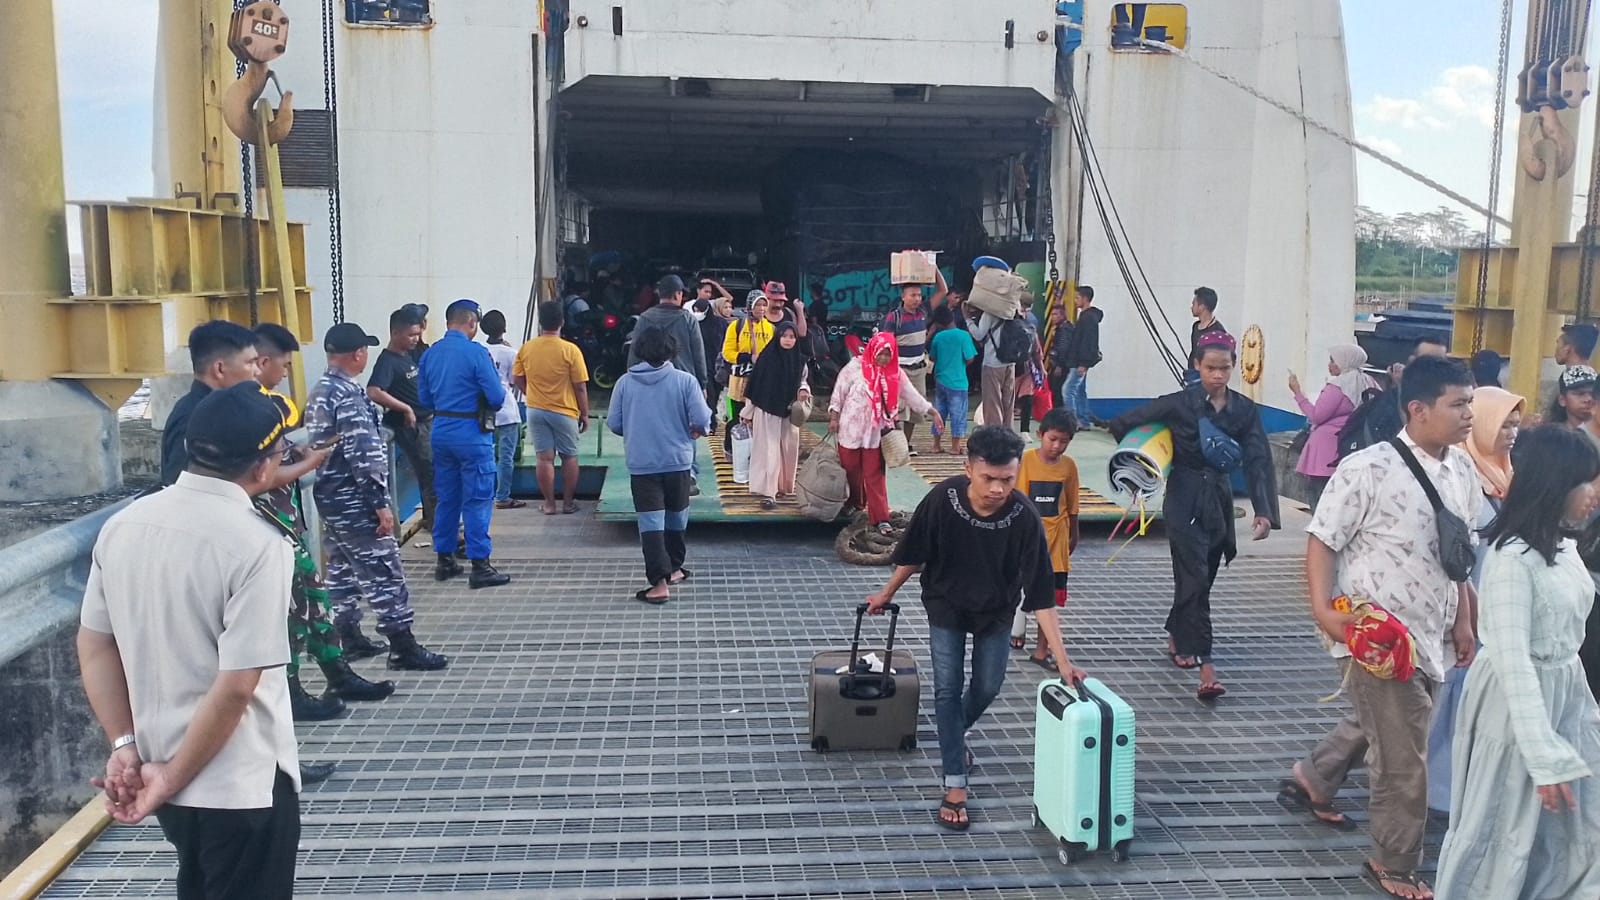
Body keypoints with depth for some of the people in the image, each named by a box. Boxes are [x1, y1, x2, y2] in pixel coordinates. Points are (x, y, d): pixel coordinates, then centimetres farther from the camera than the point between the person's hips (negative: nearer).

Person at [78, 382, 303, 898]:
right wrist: (173, 776, -13)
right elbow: (236, 686, -24)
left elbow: (93, 645, 4)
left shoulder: (123, 525, -1)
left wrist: (125, 745, 4)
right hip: (242, 786, -7)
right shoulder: (257, 545, -22)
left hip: (157, 766, 7)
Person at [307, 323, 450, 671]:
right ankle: (403, 647, -2)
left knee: (341, 568, 16)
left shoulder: (318, 392, 11)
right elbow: (362, 456, -24)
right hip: (352, 500, -10)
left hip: (329, 495, 10)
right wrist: (380, 504, -21)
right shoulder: (349, 396, -20)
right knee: (384, 571, -5)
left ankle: (349, 638, 24)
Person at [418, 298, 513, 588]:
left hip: (441, 431, 6)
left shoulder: (430, 354, 5)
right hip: (471, 433, -6)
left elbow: (424, 397, 11)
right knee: (478, 500, 0)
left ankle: (444, 559, 24)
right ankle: (480, 566, 2)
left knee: (446, 497, 16)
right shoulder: (476, 353, -14)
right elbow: (497, 396, -14)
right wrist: (483, 401, 7)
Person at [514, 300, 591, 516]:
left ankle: (549, 504, 10)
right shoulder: (570, 350, -13)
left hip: (536, 411, 2)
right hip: (564, 412, -2)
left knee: (545, 458, 6)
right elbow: (580, 387, -11)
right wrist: (585, 413, 1)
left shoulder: (526, 348, -4)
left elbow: (517, 379, 6)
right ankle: (568, 502, 17)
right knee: (569, 457, 12)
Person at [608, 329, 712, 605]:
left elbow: (614, 424, 1)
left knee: (651, 522, -1)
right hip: (677, 460, 1)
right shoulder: (685, 380, -7)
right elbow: (702, 420, -12)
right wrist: (697, 429, 11)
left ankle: (660, 581, -10)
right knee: (676, 517, 19)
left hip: (641, 463, 0)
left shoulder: (625, 382, -3)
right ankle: (673, 568, 34)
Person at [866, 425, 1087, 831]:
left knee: (988, 687, 11)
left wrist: (1063, 660, -31)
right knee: (947, 688, -4)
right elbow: (913, 554, -11)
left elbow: (1041, 595, -28)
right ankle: (955, 786, 5)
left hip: (996, 611, 1)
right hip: (946, 604, -1)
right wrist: (888, 593, 2)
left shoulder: (1025, 518, -31)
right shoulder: (942, 499, -30)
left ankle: (955, 734, 43)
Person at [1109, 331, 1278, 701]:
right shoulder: (1179, 404, -10)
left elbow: (1257, 462, -6)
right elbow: (1122, 424, -7)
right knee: (1195, 579, -11)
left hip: (1219, 499, 5)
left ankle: (1177, 638, 40)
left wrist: (1264, 511, -18)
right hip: (1185, 499, -4)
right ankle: (1206, 670, -13)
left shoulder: (1245, 410, 1)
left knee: (1201, 580, 15)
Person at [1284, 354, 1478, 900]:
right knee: (1404, 758, 2)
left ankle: (1311, 782, 54)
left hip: (1428, 636, 8)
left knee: (1373, 725, 27)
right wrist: (1322, 609, -26)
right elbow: (1322, 540, -15)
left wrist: (1463, 623, 16)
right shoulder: (1369, 469, -21)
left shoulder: (1462, 470, 3)